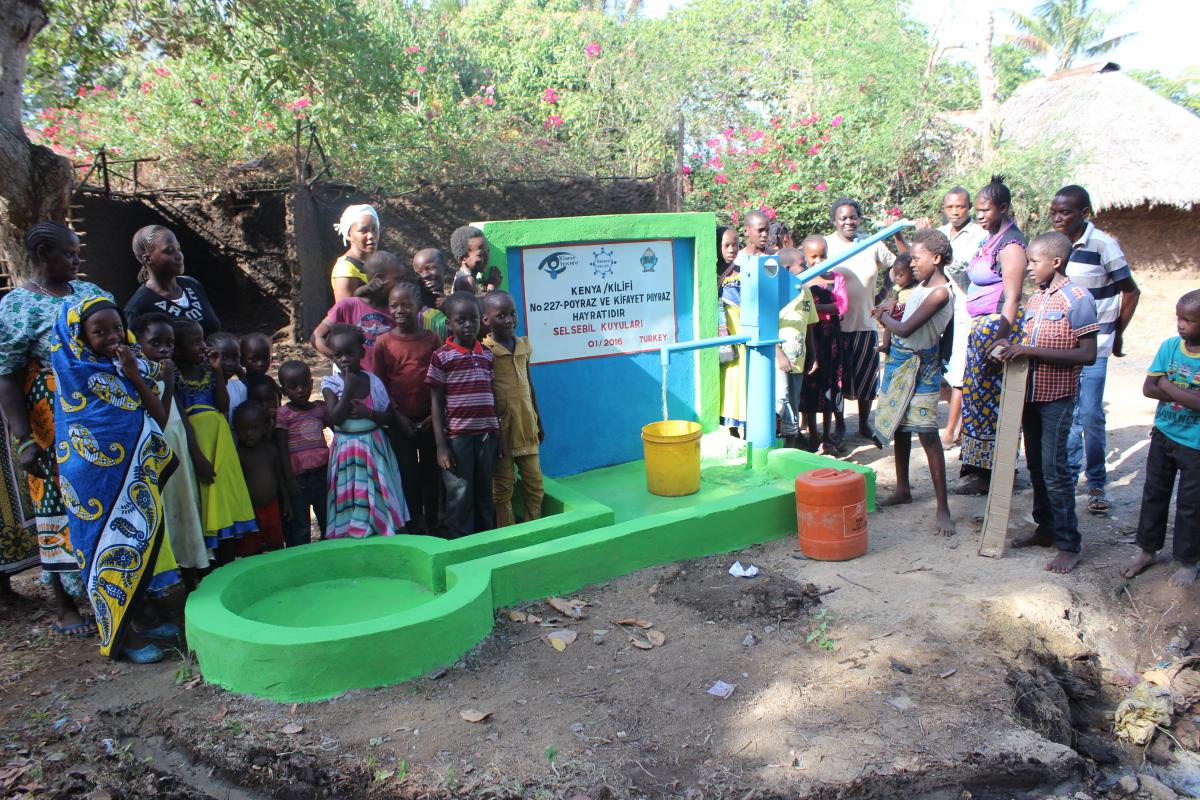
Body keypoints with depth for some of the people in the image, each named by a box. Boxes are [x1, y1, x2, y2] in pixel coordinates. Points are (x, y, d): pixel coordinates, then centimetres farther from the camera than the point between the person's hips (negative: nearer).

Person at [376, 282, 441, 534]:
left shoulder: (432, 339, 1)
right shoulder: (384, 343, -1)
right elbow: (381, 385, -1)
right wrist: (397, 416, -9)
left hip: (429, 420, 1)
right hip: (401, 421, -1)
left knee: (431, 472, 9)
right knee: (408, 474, 5)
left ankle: (432, 523, 22)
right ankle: (415, 525, 17)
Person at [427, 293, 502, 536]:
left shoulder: (486, 354, 9)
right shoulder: (441, 356, -4)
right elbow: (436, 402, -4)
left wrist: (498, 435, 11)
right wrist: (441, 445, -8)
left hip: (486, 435, 4)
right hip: (458, 437, -4)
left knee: (485, 495, 13)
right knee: (460, 498, 2)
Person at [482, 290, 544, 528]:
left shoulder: (524, 345, 8)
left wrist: (539, 423, 19)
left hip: (527, 428, 6)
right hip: (501, 430, -6)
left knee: (535, 485, 12)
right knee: (502, 490, 5)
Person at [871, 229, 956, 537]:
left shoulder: (941, 292, -20)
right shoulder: (923, 284, 7)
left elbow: (905, 329, -25)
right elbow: (902, 316, 20)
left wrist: (884, 316, -6)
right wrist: (892, 309, -2)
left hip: (920, 366, -9)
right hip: (899, 359, 9)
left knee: (927, 434, -11)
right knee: (900, 428, 16)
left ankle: (943, 508, -8)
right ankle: (903, 489, 31)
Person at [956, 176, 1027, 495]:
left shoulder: (1010, 244, -14)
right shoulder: (991, 239, 14)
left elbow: (1012, 298, -20)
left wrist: (1000, 340, -25)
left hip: (998, 327, -9)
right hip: (981, 327, 9)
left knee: (988, 397, -3)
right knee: (978, 394, 12)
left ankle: (988, 472, 6)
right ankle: (978, 466, 21)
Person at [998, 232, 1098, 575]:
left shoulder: (1077, 300, -13)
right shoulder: (1034, 299, 10)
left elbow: (1087, 354, -19)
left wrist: (1032, 351, -23)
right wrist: (1012, 351, -2)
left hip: (1057, 398, -8)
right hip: (1030, 394, 8)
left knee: (1054, 470, -6)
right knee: (1036, 467, 15)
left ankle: (1069, 544, 3)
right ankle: (1045, 529, 28)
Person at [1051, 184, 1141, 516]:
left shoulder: (1103, 245, -10)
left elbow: (1131, 291, -1)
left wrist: (1117, 334, 3)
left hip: (1093, 344, -4)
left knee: (1091, 415, -2)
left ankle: (1097, 484, 11)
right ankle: (1068, 476, 21)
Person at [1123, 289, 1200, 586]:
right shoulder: (1170, 346, -3)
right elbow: (1148, 388, -7)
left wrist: (1166, 386, -16)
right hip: (1163, 435, 4)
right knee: (1154, 495, 15)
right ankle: (1148, 549, 32)